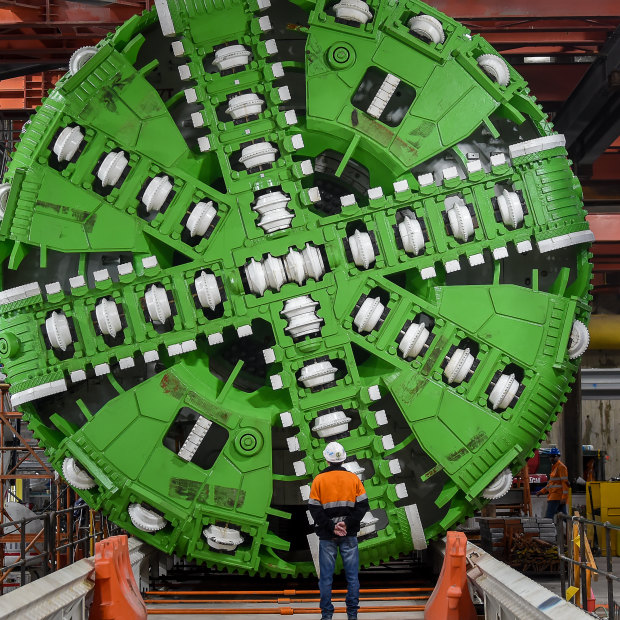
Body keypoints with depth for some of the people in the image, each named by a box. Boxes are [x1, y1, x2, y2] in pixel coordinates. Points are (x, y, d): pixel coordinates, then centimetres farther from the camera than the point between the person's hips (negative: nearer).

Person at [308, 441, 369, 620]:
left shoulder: (318, 480, -2)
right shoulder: (353, 478, 3)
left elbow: (315, 509, -8)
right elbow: (362, 505, -3)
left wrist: (331, 527, -8)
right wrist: (347, 524, -7)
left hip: (327, 536, -1)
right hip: (349, 535, 1)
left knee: (326, 575, 6)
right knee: (352, 575, 8)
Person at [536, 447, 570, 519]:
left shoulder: (561, 467, -9)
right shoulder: (554, 467, 21)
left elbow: (565, 482, -16)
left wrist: (564, 497, -22)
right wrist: (542, 491, 22)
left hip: (556, 497, -9)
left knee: (549, 517, -12)